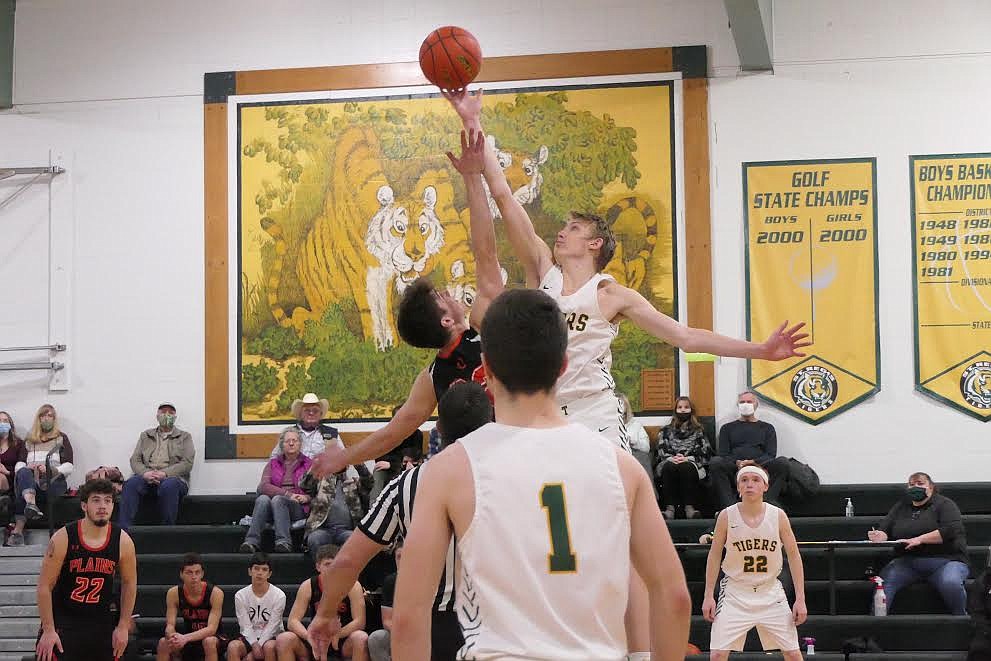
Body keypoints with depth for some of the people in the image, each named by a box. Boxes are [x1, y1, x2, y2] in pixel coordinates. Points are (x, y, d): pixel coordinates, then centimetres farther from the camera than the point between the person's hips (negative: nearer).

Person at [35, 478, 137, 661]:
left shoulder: (123, 541, -6)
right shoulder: (63, 538, -14)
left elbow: (129, 584, 7)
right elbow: (45, 586, -9)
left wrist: (123, 627, 4)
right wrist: (48, 630, -13)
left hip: (101, 624, 3)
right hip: (62, 623, -3)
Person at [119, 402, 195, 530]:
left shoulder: (184, 437, 16)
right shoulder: (145, 435, 24)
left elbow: (187, 463, 2)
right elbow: (135, 460, 13)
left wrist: (164, 473, -13)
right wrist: (145, 473, -10)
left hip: (173, 477, -2)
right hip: (147, 477, 2)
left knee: (169, 485, -38)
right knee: (131, 483, -31)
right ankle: (123, 530, -37)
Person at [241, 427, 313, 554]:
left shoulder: (309, 464, 15)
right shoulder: (273, 463, 19)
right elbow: (263, 486, 2)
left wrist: (307, 497, -15)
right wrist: (288, 494, -11)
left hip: (298, 508, -2)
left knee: (278, 499, -33)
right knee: (263, 499, -31)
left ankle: (283, 542, -46)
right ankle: (252, 542, -43)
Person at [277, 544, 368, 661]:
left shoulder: (352, 586, -10)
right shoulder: (308, 586, -6)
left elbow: (359, 622, -15)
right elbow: (293, 621, -11)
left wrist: (336, 635, -32)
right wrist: (310, 637, -31)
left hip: (343, 639, -2)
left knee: (361, 638, -35)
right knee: (283, 639, -22)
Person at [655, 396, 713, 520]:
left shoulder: (698, 431, 22)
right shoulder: (666, 430, 25)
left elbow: (705, 451, 8)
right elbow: (661, 450, 11)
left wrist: (687, 458, -9)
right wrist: (671, 458, -11)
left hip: (691, 464, -1)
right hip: (669, 462, 1)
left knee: (686, 468, -38)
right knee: (669, 467, -37)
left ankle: (689, 507, -45)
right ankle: (670, 508, -46)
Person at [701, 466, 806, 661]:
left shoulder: (778, 516, -5)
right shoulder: (727, 516, -7)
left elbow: (794, 556, 0)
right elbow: (714, 556, 2)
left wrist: (800, 599, -4)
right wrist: (708, 596, -2)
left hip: (770, 593, 1)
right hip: (735, 593, -1)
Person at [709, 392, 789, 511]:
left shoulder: (767, 428, 24)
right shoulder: (727, 428, 26)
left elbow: (771, 454, 10)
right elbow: (722, 454, 12)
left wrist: (754, 462, -11)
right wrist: (737, 463, -10)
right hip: (734, 470, 0)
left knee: (782, 462, -30)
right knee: (715, 462, -32)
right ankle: (728, 506, -40)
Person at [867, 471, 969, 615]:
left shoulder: (944, 504, 5)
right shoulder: (900, 507, 19)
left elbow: (952, 529, -12)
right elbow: (884, 530, 15)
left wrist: (919, 539, -21)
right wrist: (880, 536, -12)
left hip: (944, 561, -3)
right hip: (907, 561, 4)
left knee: (951, 583, -35)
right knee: (884, 579, -25)